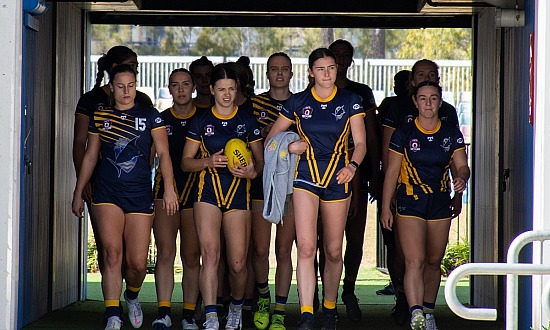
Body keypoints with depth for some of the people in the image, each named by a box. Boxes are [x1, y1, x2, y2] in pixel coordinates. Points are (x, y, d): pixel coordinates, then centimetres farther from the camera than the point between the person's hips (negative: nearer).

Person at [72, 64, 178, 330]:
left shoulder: (149, 115, 4)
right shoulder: (100, 117, 9)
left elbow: (163, 153, 0)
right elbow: (90, 156, 15)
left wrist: (169, 189, -9)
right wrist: (78, 193, 14)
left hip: (140, 194, 0)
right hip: (107, 193, 1)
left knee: (137, 262, -2)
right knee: (112, 252, -15)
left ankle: (132, 296, 31)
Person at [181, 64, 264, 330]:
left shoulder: (247, 121, 8)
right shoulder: (201, 122, 8)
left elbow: (261, 160, 11)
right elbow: (185, 162, 8)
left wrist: (253, 171, -12)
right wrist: (208, 162, -11)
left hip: (238, 192, 0)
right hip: (208, 191, 0)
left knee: (237, 263, -1)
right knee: (210, 254, -16)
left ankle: (236, 306, 28)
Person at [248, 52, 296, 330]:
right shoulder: (255, 103, 6)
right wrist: (264, 133, -9)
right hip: (262, 181, 0)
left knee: (284, 250, 0)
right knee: (260, 249, -3)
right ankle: (262, 296, 24)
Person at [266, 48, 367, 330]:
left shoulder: (350, 101, 3)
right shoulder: (297, 102, 3)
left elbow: (360, 143, -1)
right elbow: (271, 138, 12)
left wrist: (352, 165, -20)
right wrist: (291, 146, -8)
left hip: (338, 179, 1)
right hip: (306, 177, -1)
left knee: (333, 251, 8)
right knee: (306, 247, -15)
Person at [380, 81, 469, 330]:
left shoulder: (452, 134, 5)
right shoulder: (403, 134, -2)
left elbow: (462, 166, 5)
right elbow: (391, 171, 0)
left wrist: (461, 178, -20)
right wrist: (385, 207, -3)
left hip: (440, 202, 3)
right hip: (410, 203, -3)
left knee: (434, 261, 12)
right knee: (415, 260, -16)